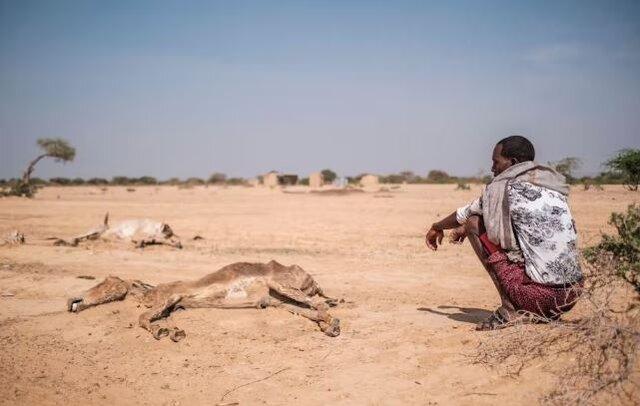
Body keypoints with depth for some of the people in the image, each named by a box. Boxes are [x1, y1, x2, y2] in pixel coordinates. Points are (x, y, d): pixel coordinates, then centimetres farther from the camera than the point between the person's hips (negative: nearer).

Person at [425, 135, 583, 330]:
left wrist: (437, 227, 37)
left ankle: (510, 309, 0)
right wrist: (464, 228, 41)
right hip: (573, 295, 7)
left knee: (475, 223, 4)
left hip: (538, 294, -7)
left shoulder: (503, 187, -3)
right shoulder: (555, 186, 17)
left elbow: (465, 213, 16)